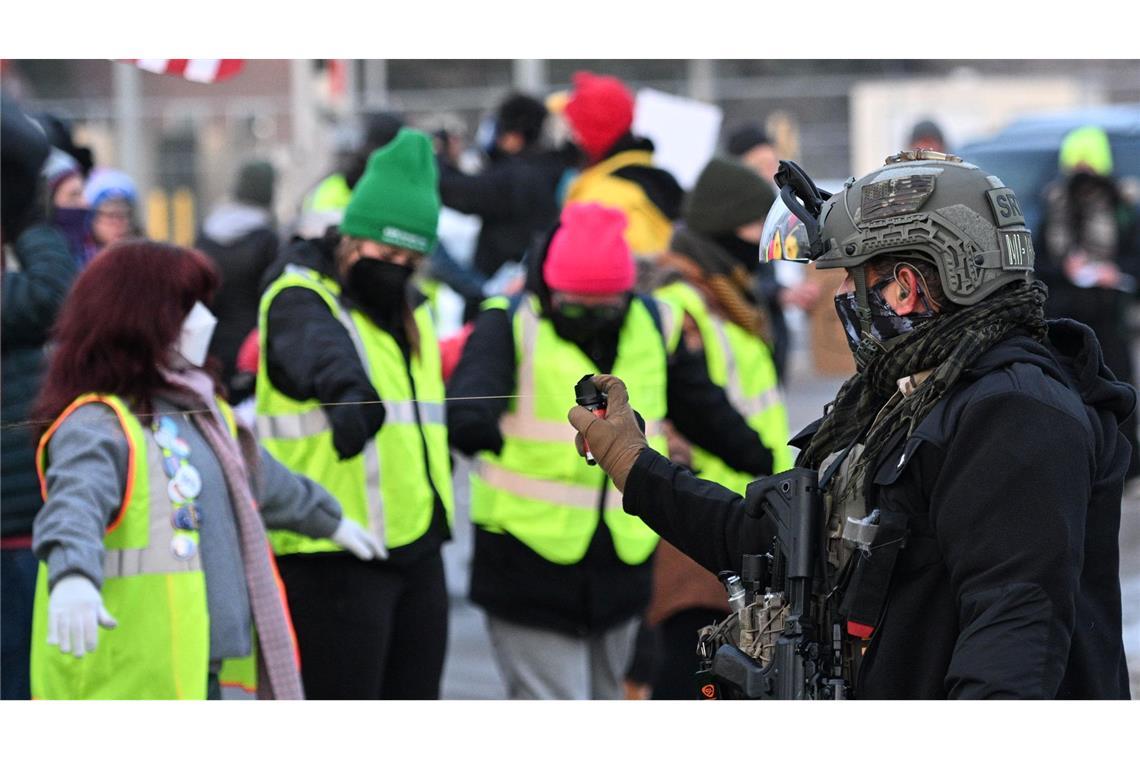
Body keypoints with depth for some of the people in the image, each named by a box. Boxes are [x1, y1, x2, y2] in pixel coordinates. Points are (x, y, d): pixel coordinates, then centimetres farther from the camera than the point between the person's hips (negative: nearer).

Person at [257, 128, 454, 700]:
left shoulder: (410, 310, 17)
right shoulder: (300, 301, -11)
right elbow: (317, 348, -36)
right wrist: (347, 389, -56)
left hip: (417, 548, 8)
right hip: (335, 553, -8)